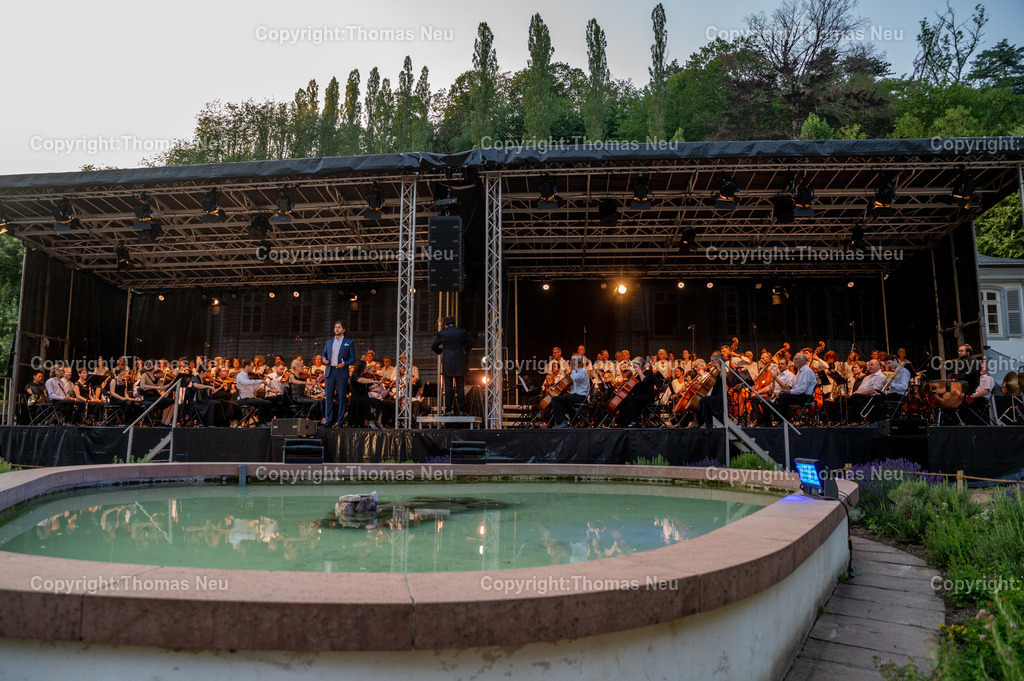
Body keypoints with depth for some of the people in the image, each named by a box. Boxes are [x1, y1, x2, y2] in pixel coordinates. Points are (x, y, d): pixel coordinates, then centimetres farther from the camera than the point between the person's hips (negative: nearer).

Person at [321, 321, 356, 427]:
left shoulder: (349, 343, 6)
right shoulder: (328, 342, 17)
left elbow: (352, 358, 3)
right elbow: (324, 354, 20)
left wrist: (345, 364, -16)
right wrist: (324, 360, -3)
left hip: (342, 373, -3)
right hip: (329, 372, 3)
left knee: (341, 397, -2)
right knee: (328, 397, 2)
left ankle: (339, 422, 2)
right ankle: (328, 420, 9)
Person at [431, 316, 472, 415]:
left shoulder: (441, 333, -2)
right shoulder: (462, 332, 2)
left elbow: (434, 347, 9)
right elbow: (470, 345, 14)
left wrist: (440, 352, 29)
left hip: (447, 363, -1)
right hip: (460, 362, 1)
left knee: (448, 387, 5)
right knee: (460, 387, 7)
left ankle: (448, 410, 4)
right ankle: (461, 410, 7)